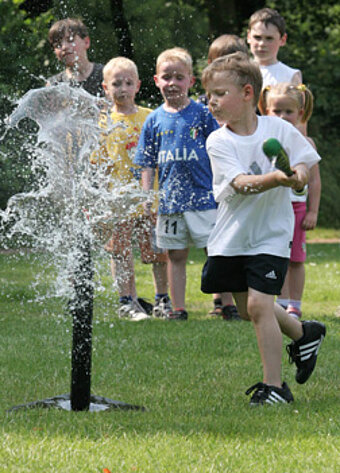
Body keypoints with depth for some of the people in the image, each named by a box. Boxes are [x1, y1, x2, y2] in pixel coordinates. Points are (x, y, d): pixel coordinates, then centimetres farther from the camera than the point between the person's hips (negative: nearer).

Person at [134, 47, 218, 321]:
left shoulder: (203, 114, -1)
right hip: (170, 200, 3)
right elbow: (148, 164, 11)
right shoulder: (155, 120, 7)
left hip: (204, 197, -3)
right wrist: (146, 196, 4)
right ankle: (178, 308, 16)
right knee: (176, 255, 9)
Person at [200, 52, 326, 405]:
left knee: (258, 303, -16)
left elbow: (306, 164, 2)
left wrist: (298, 175, -21)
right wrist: (275, 178, -38)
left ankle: (274, 386, -9)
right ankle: (304, 333, 40)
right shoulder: (218, 142, -8)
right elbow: (240, 183, -20)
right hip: (231, 237, 4)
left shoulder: (280, 130, -7)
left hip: (271, 233, -4)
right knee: (247, 309, 13)